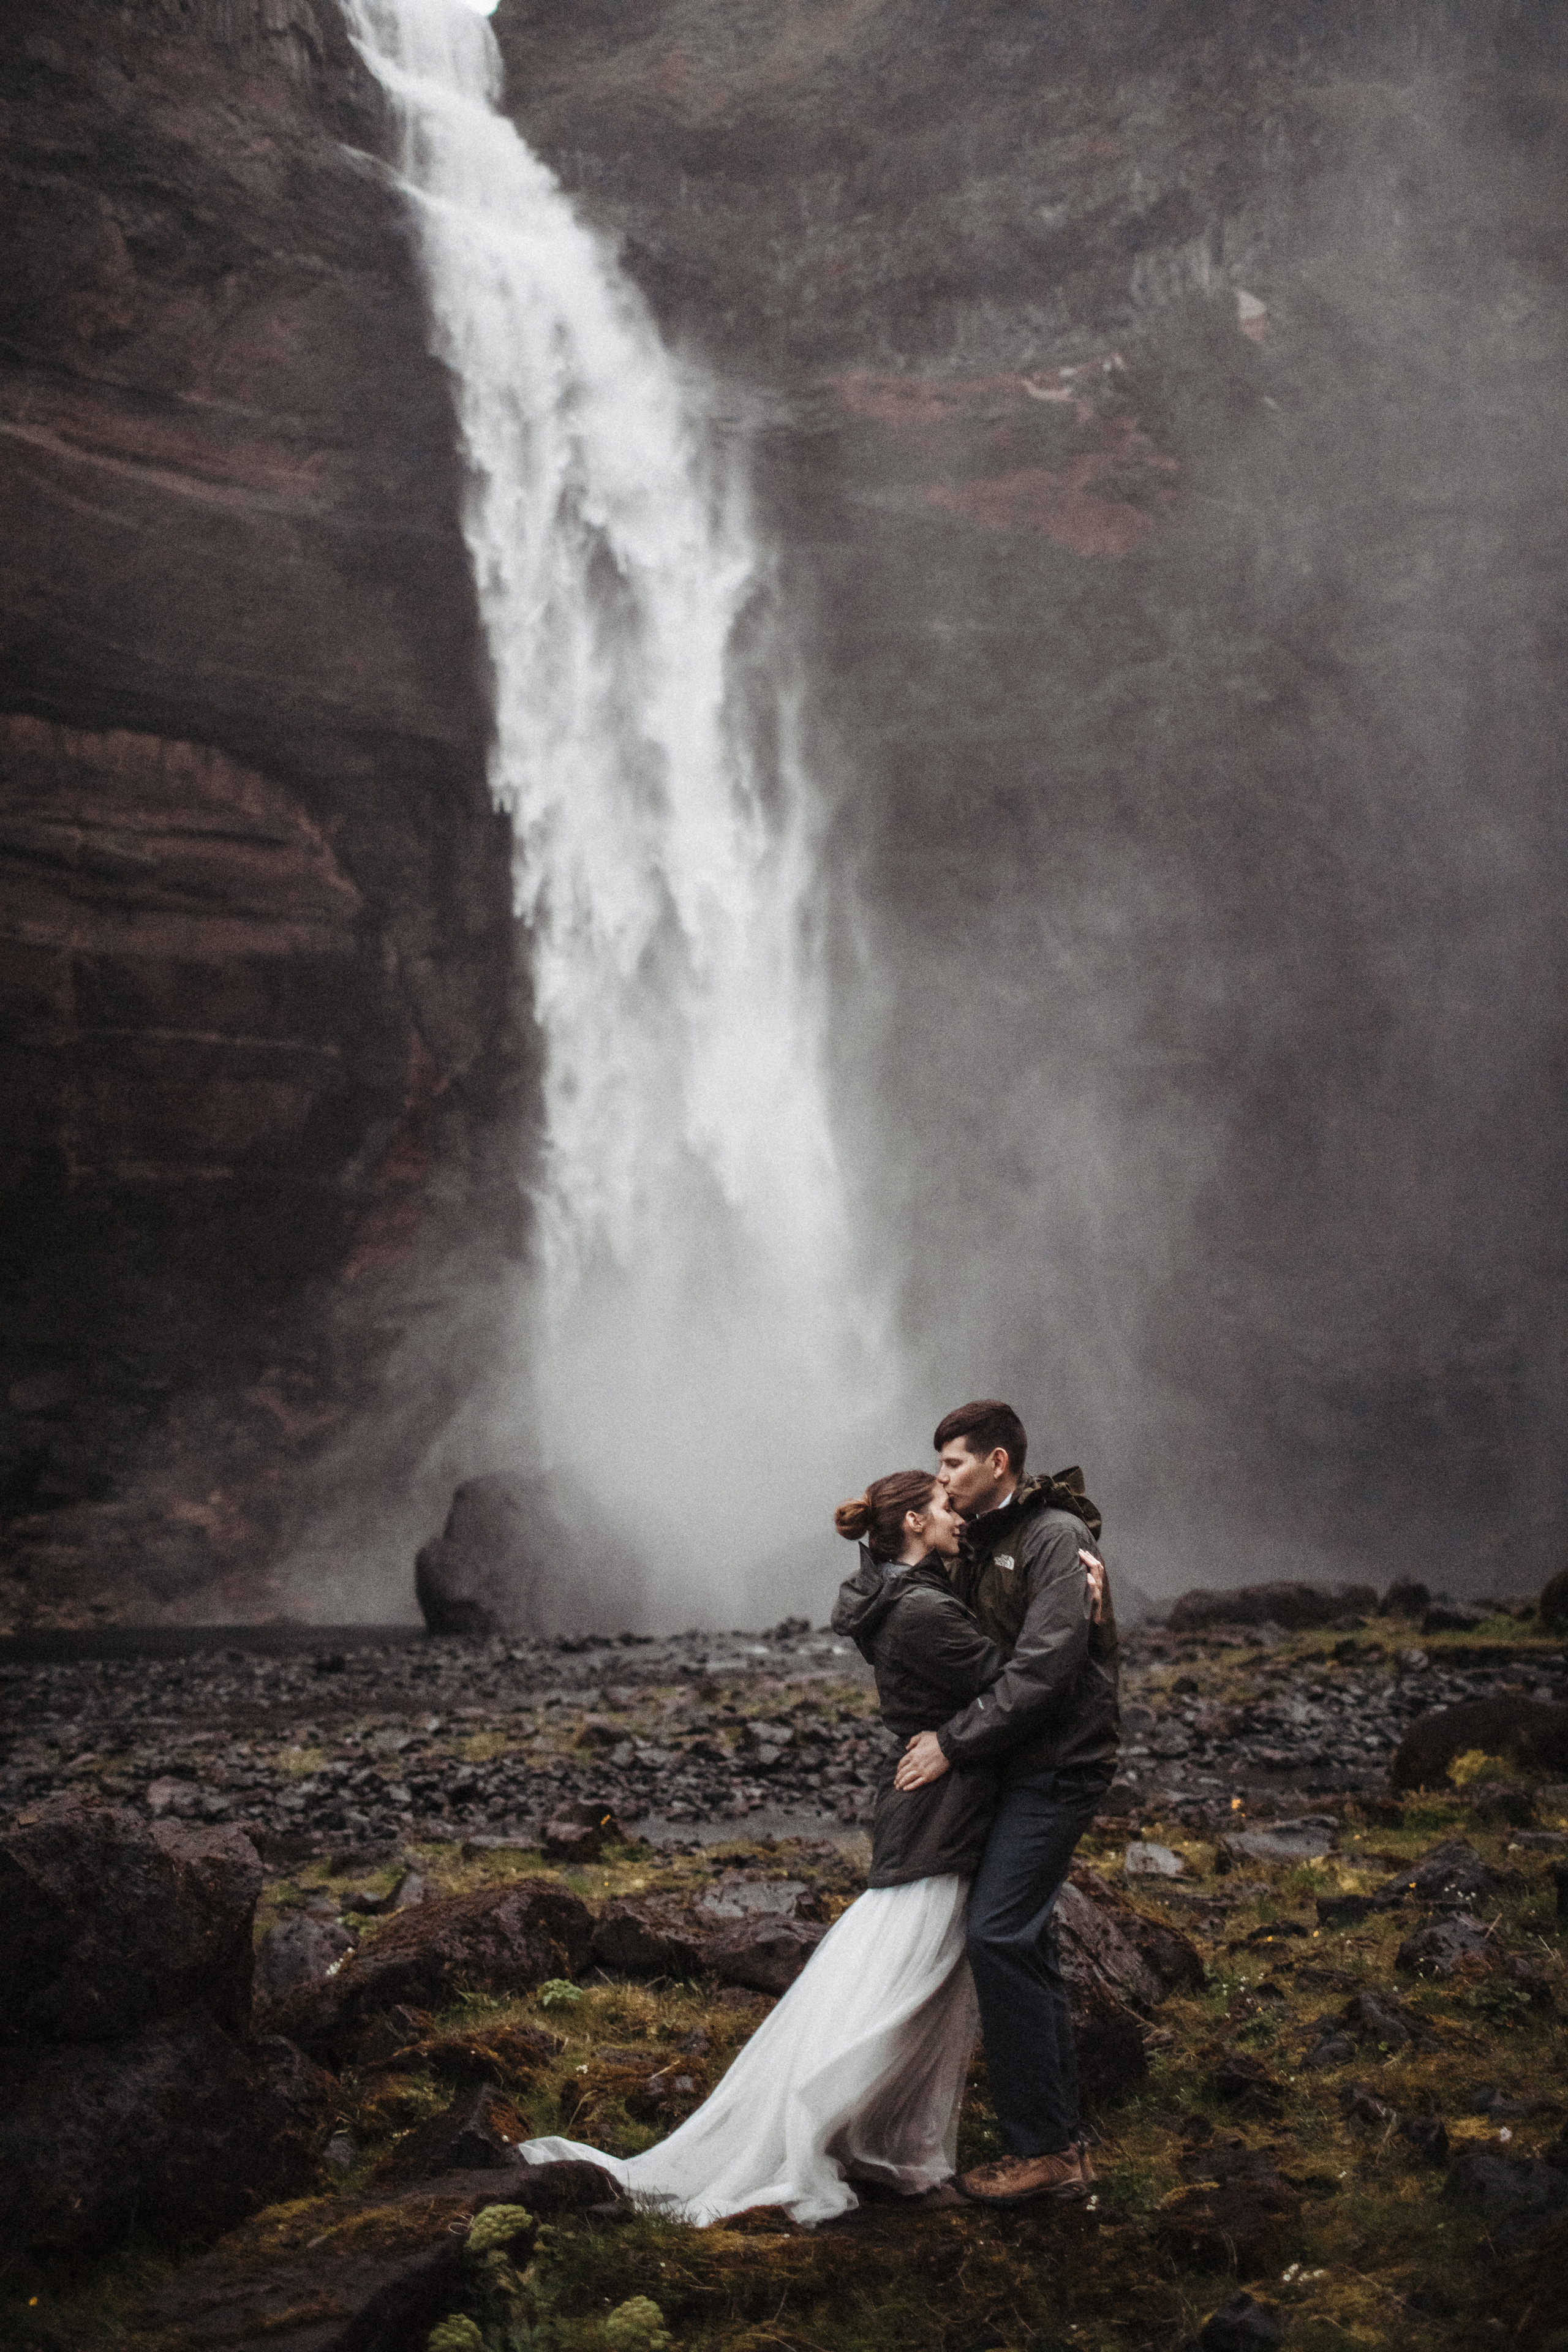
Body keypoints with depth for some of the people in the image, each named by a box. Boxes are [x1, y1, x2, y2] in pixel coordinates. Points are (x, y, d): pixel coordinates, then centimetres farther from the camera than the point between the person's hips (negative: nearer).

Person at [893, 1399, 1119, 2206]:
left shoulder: (1055, 1538, -13)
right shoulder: (979, 1543, 14)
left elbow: (1043, 1667, -22)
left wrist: (953, 1743, -20)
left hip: (1057, 1768, -9)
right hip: (1016, 1769, 9)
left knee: (999, 1934, -13)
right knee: (1022, 1943, 10)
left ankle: (1040, 2150, -7)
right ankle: (1061, 2143, 18)